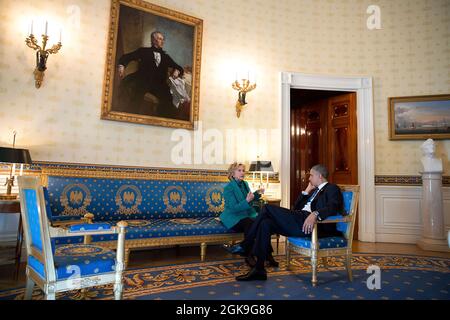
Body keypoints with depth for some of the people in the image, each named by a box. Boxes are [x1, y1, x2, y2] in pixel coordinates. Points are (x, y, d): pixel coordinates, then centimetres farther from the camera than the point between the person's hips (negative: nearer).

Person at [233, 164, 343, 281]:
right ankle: (259, 269, -8)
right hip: (299, 220, 9)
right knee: (265, 224, -10)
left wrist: (315, 214, -35)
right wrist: (306, 191, 21)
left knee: (267, 208, -16)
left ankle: (245, 246, -6)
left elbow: (333, 207, -17)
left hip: (312, 224, -9)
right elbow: (296, 208, 29)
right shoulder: (315, 190, 32)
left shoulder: (332, 188, 6)